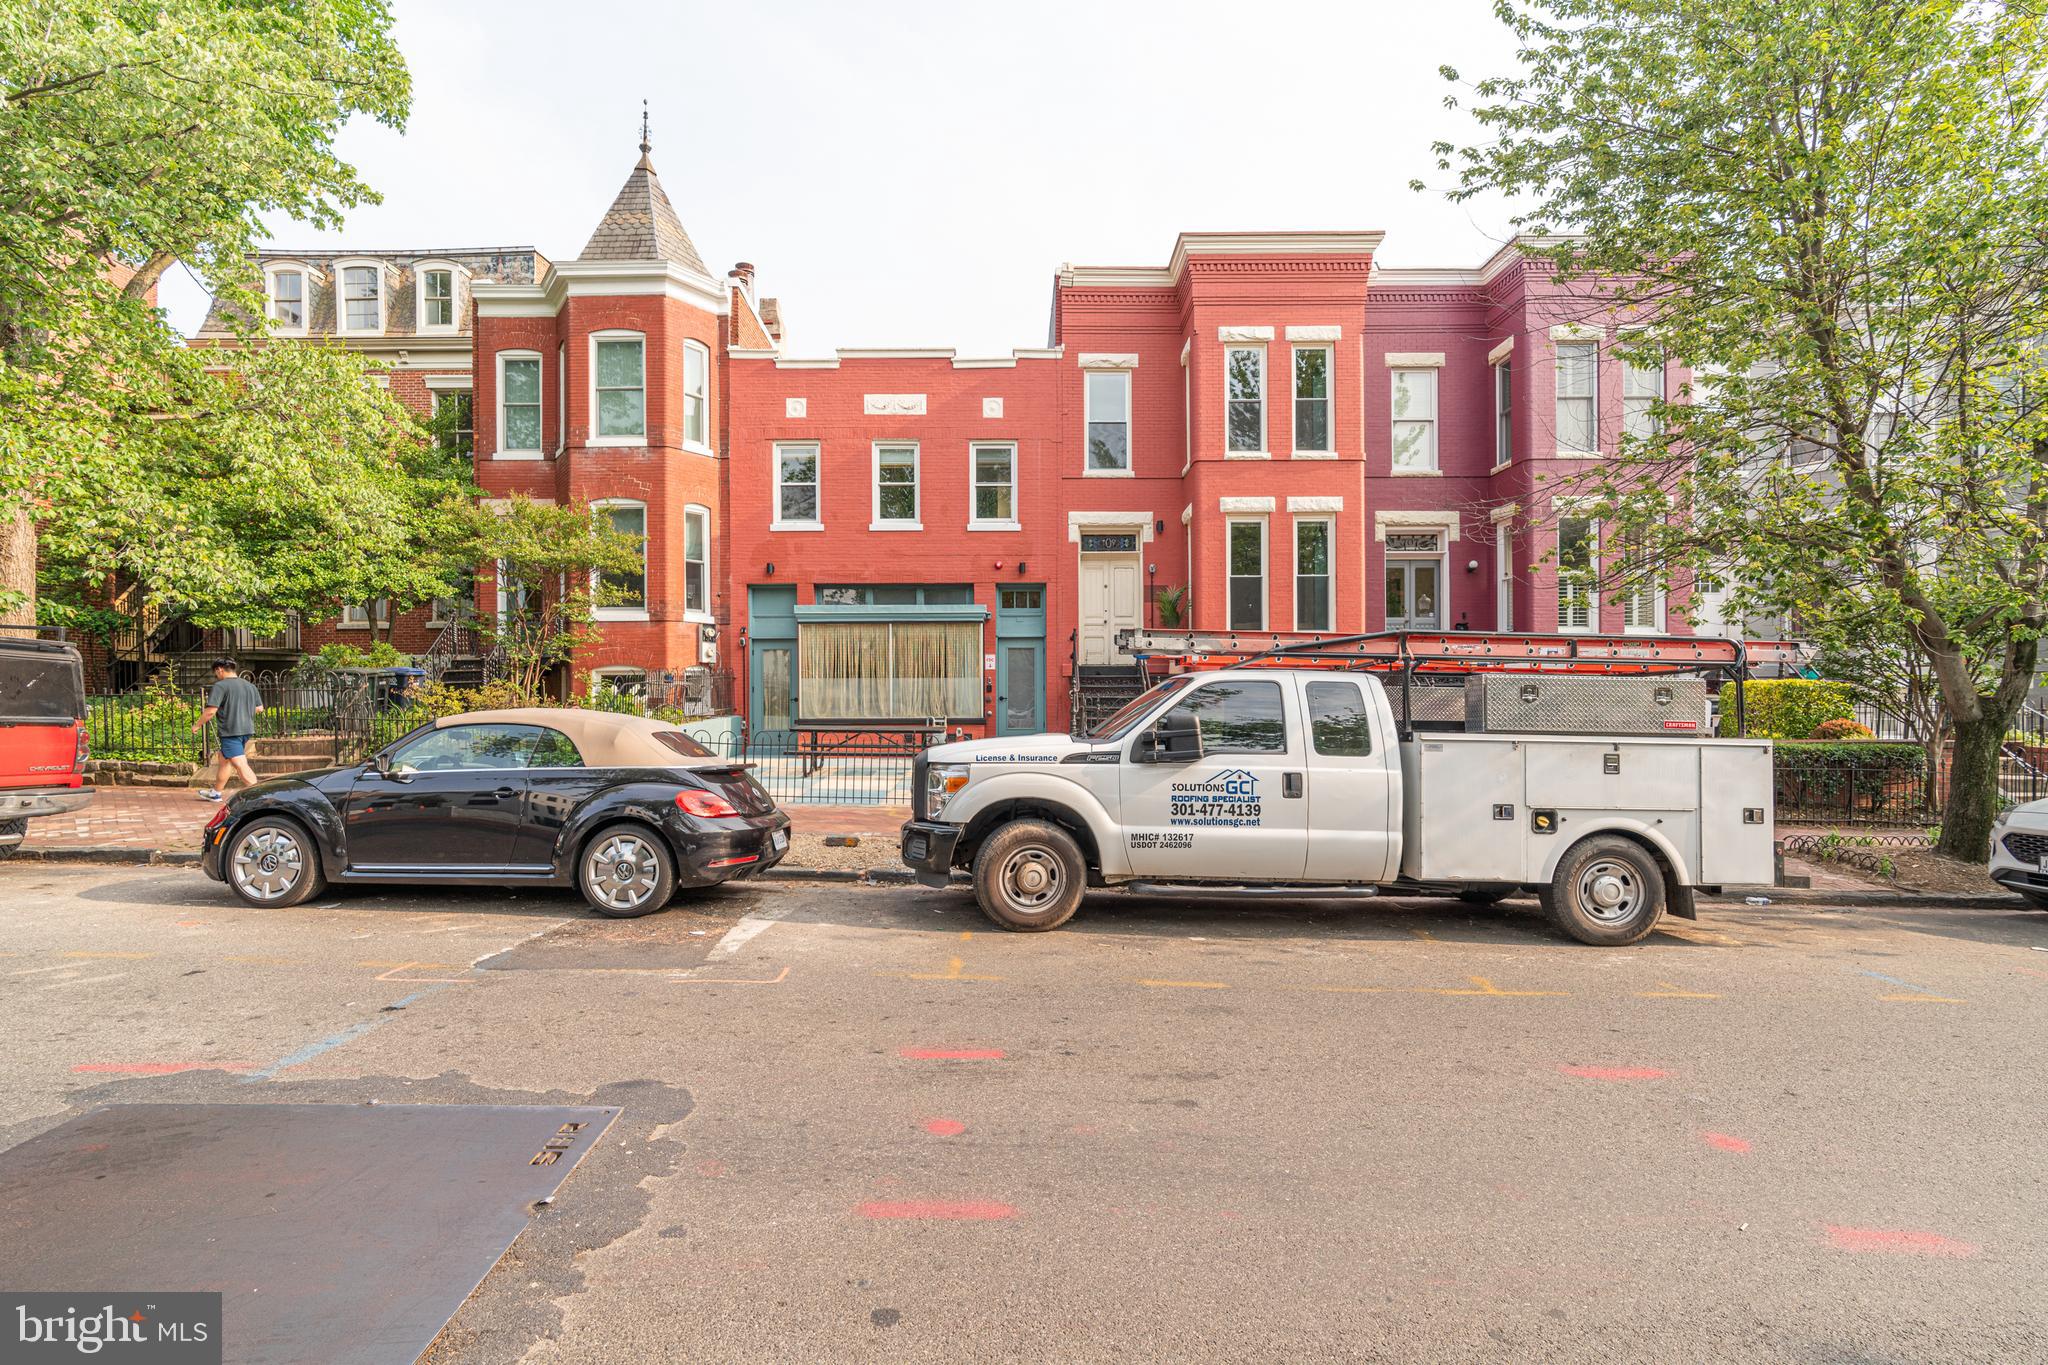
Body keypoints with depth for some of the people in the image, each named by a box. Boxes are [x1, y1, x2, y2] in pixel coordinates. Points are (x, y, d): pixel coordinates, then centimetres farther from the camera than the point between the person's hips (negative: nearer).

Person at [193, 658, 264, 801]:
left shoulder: (220, 686, -10)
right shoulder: (250, 685, 11)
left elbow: (211, 711, -14)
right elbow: (259, 709, 14)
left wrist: (198, 725, 0)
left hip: (231, 731, -8)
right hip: (247, 730, 8)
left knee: (241, 765, -11)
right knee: (224, 760, 23)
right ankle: (215, 793, 34)